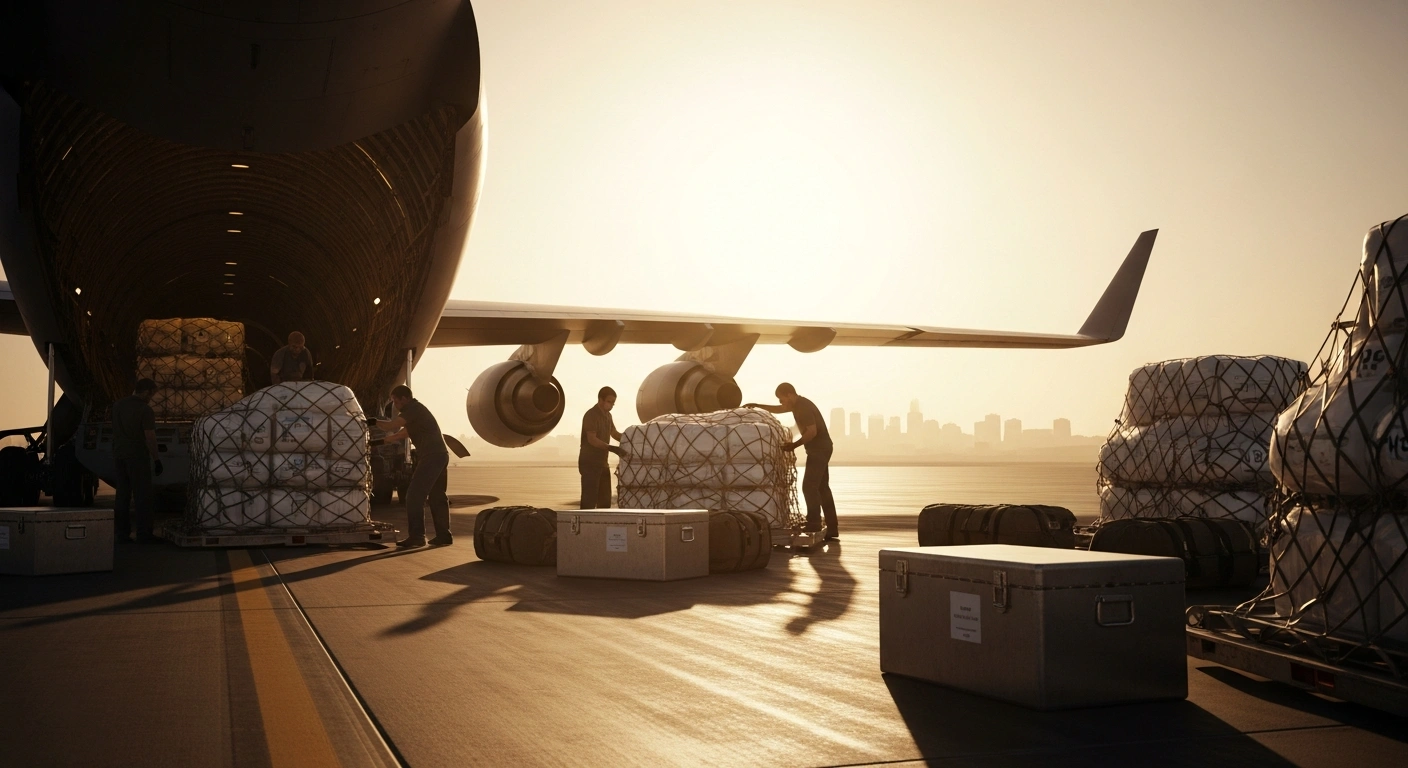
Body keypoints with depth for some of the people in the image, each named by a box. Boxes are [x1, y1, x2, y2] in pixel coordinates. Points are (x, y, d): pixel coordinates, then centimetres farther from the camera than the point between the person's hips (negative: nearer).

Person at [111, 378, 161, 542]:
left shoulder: (117, 405, 7)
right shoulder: (144, 410, -14)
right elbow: (150, 437, -15)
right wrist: (156, 459, -9)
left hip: (119, 455, 6)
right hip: (138, 456, -6)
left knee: (122, 493, 14)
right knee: (142, 496, -2)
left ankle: (121, 530, 15)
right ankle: (143, 533, -2)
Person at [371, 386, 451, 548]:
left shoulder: (413, 409, -8)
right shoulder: (415, 411, 23)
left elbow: (391, 426, -17)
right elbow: (403, 433, 28)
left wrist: (374, 422, -1)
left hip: (431, 457, -10)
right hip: (439, 455, 10)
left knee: (414, 496, -9)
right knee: (437, 497, 13)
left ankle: (416, 536, -11)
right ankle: (443, 536, 16)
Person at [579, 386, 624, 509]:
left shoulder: (607, 415, 12)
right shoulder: (591, 415, -15)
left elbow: (615, 433, 23)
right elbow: (592, 439, -24)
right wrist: (611, 448, -36)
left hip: (602, 463, 9)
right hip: (589, 463, -9)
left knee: (605, 500, 10)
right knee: (589, 499, -11)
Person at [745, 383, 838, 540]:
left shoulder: (804, 407, -19)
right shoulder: (797, 404, 12)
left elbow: (812, 431, -24)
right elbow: (778, 409, 28)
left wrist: (795, 445, -16)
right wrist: (757, 406, 22)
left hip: (819, 449, -10)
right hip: (819, 450, 10)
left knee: (809, 486, -12)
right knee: (822, 488, 9)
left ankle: (814, 523, -12)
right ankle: (831, 529, 9)